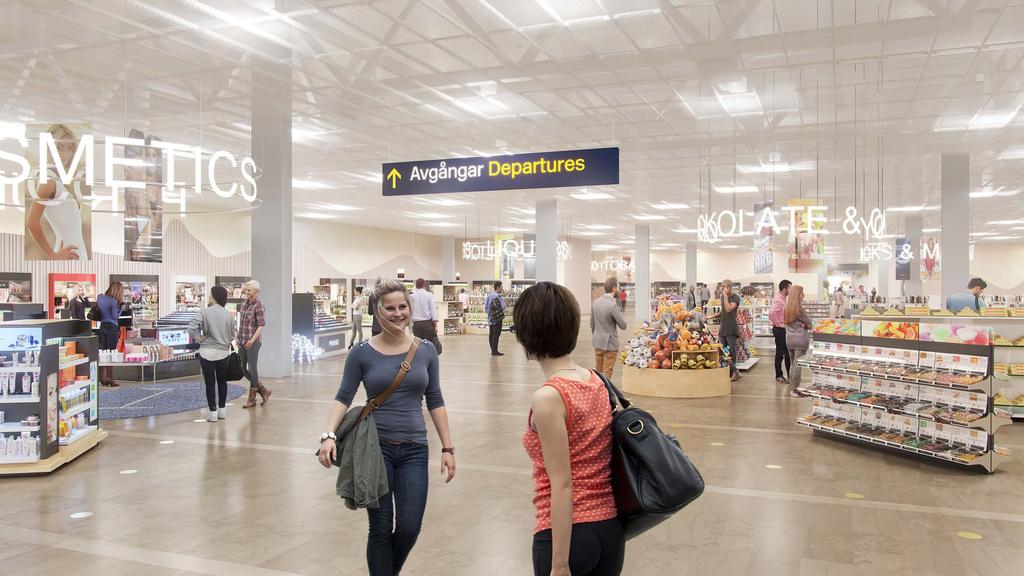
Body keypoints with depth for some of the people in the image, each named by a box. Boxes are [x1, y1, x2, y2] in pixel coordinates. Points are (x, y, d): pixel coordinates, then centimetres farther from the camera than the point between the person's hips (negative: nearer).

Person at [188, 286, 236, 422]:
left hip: (207, 352, -3)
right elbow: (232, 335, 4)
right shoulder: (228, 314, -2)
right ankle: (222, 410, 24)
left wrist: (198, 338, -5)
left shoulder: (204, 312, -12)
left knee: (210, 383, 5)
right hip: (223, 352, 3)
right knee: (222, 381, 17)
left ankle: (213, 412, 8)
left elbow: (191, 328, -21)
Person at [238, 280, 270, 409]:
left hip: (253, 341, -8)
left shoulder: (258, 305, -11)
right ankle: (263, 390, 21)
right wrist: (239, 338, 14)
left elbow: (261, 325, -15)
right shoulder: (244, 303, 10)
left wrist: (252, 340, -22)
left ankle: (252, 398, 12)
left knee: (252, 369, 0)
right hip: (242, 341, 8)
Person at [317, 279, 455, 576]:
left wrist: (447, 448, 4)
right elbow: (343, 397, -2)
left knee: (409, 527, 1)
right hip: (375, 446, -2)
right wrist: (329, 435, -18)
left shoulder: (426, 350, 3)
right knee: (381, 529, 2)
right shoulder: (362, 352, -3)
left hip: (414, 450, 2)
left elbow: (435, 402, 7)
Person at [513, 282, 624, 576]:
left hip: (567, 534, -7)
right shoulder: (597, 381, 2)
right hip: (611, 529, 7)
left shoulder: (548, 397, -19)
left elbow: (562, 486, -20)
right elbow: (604, 462, 9)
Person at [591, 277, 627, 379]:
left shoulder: (595, 302, 1)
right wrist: (619, 313, 1)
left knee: (597, 371, 16)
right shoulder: (613, 305, -21)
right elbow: (623, 325, -14)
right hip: (609, 344, -7)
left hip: (597, 343, 7)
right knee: (607, 374, 4)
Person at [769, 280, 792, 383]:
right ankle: (779, 376, 4)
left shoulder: (781, 298, 13)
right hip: (780, 329, -10)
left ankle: (789, 375, 16)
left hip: (782, 329, 10)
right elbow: (771, 313, -34)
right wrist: (778, 324, -23)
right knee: (781, 353, -3)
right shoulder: (779, 300, -19)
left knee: (786, 352, 11)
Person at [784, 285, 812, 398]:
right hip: (800, 339, -7)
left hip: (789, 338, 7)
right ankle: (794, 389, 3)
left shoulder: (786, 308, 5)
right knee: (798, 365, 0)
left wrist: (800, 324, 2)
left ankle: (792, 388, 20)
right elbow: (809, 322, -7)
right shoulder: (799, 309, -16)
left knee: (792, 364, 15)